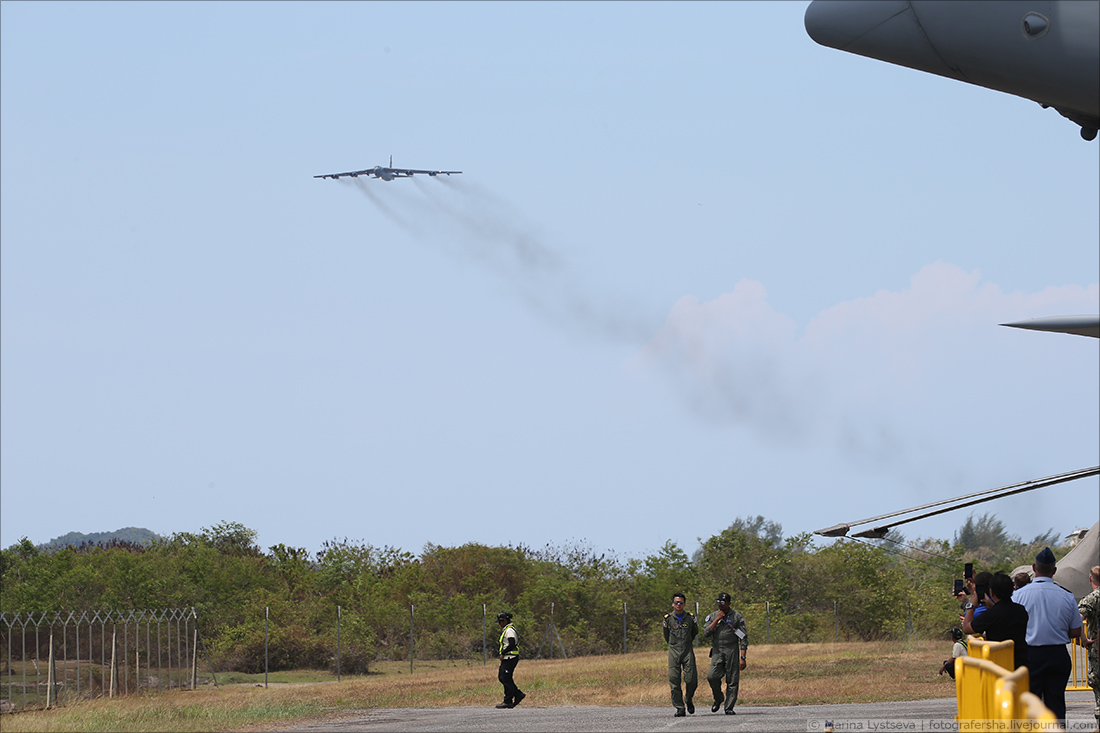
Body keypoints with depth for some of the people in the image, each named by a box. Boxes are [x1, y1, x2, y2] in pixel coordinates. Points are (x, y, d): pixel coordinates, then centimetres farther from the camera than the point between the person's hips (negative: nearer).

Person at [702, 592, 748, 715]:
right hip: (717, 651, 1)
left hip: (732, 650, -1)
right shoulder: (712, 617, 10)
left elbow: (744, 639, 1)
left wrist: (742, 658, -7)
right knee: (712, 676, -17)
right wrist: (717, 619, -9)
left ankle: (729, 708, 4)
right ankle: (718, 699, 7)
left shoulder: (737, 617, 3)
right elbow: (706, 632, -4)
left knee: (732, 681, -4)